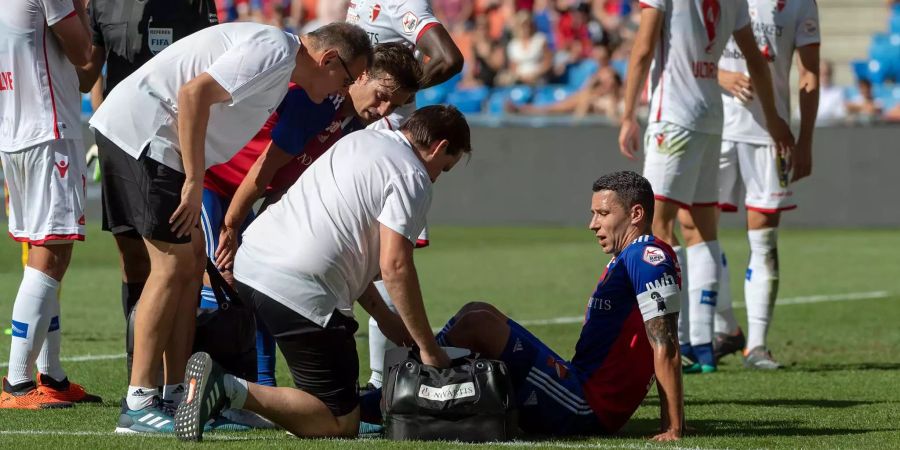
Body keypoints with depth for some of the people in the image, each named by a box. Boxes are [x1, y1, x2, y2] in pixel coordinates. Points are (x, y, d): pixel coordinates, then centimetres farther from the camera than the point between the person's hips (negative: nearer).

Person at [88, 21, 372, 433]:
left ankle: (177, 395, 12)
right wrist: (194, 182, -21)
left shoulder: (279, 71, 21)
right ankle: (138, 404, -11)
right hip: (141, 132, -11)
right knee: (174, 265, -10)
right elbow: (195, 93, -23)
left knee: (192, 261, 11)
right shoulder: (275, 53, -13)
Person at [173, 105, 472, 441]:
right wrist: (428, 349, -3)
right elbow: (394, 267, -12)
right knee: (341, 423, -1)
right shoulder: (413, 178, -4)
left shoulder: (359, 140, 22)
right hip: (300, 293, -9)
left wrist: (384, 317, 28)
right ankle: (235, 390, -19)